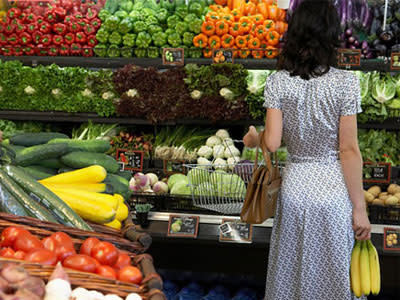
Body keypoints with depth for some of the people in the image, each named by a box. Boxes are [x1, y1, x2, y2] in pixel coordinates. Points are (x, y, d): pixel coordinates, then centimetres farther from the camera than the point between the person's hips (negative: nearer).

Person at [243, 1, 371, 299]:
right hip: (334, 191, -2)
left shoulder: (277, 82, -4)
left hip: (295, 188, 3)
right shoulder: (345, 82, -11)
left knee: (290, 273, 17)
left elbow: (272, 143, -8)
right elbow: (349, 150, -11)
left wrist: (252, 139, 15)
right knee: (332, 275, 12)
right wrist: (359, 208, -5)